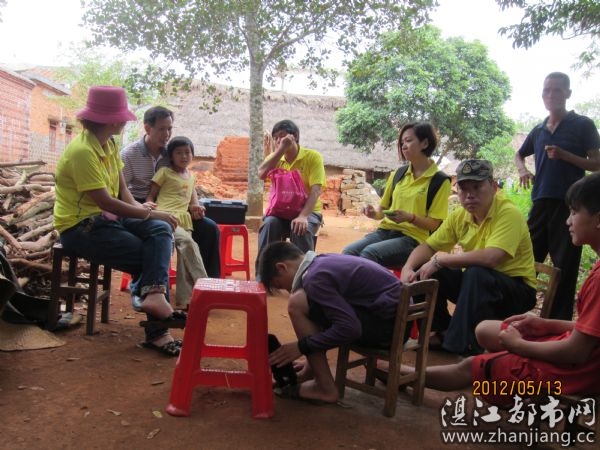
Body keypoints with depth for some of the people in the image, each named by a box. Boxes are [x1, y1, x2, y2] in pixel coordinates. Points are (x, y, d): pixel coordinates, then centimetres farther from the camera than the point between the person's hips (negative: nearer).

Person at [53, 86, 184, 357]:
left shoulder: (109, 144, 9)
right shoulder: (82, 151, -20)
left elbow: (121, 189, 7)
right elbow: (105, 201, -24)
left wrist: (140, 209, -12)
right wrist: (150, 214, -17)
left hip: (107, 218, 8)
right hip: (81, 227, -8)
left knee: (161, 231, -16)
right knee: (148, 256, -15)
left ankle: (154, 294, -33)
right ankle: (157, 330, -11)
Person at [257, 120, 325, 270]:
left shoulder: (313, 157, -8)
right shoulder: (275, 158, 5)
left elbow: (316, 190, -18)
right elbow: (261, 174, -16)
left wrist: (303, 216, -33)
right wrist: (281, 149, -19)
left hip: (308, 211, -3)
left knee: (301, 229, -35)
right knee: (269, 224, -29)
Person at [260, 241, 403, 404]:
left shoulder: (315, 278, -16)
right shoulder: (323, 261, 13)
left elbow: (350, 328, -23)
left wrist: (302, 347, -12)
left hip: (388, 322, -10)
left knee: (297, 305, -13)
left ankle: (326, 388, -5)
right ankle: (311, 371, 20)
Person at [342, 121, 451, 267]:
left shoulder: (440, 181, -1)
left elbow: (433, 224, -5)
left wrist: (410, 217, -24)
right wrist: (375, 213, -3)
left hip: (413, 238, -5)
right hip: (386, 231, 5)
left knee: (369, 252, -34)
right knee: (348, 251, -26)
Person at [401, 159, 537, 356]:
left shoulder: (509, 214, -22)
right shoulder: (459, 216, -2)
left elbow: (491, 258, -37)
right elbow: (428, 246, 3)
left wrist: (441, 260, -28)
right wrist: (408, 269, -18)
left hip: (516, 290, -7)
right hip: (475, 283, 7)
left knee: (476, 273, -36)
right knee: (427, 272, -9)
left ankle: (465, 346, -24)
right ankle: (443, 332, 7)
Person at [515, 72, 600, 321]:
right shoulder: (538, 131, 15)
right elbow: (519, 155, 32)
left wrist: (564, 155, -16)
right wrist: (523, 170, 10)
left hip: (569, 205, -5)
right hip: (540, 203, 5)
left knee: (565, 269, -1)